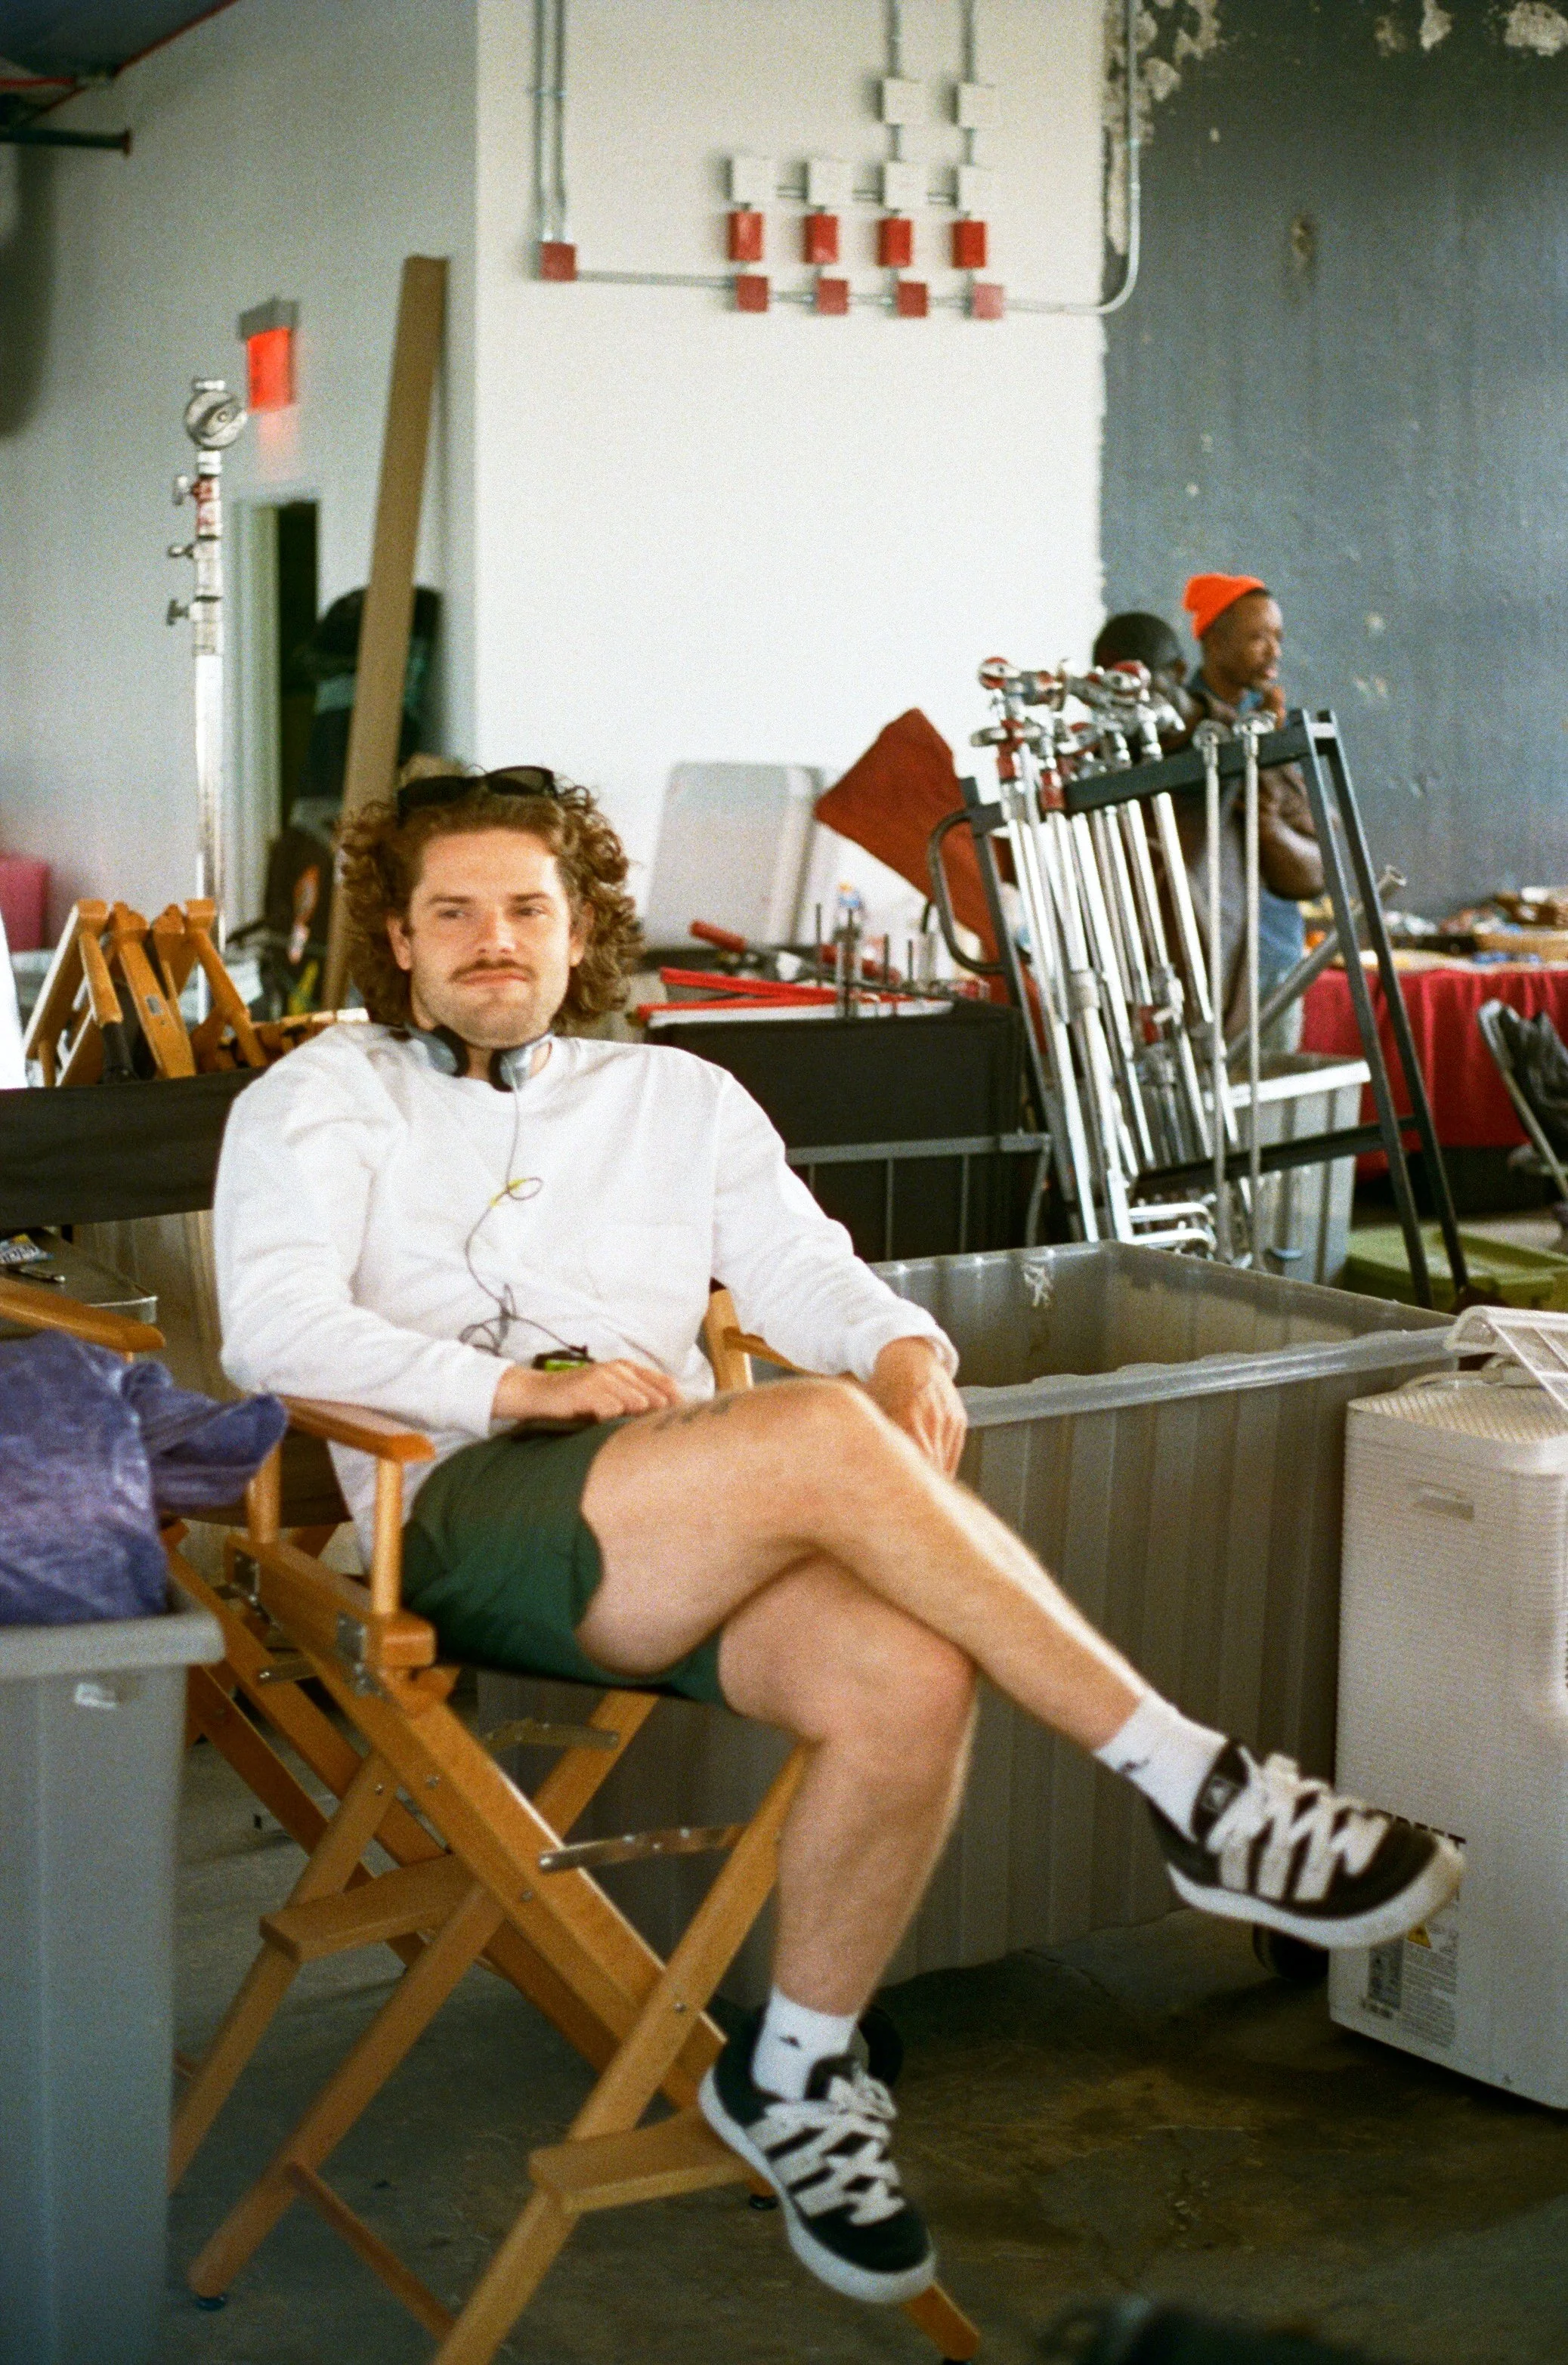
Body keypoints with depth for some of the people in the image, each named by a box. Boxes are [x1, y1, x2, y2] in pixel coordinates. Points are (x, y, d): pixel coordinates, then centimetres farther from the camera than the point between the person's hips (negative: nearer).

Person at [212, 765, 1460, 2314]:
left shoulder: (676, 1097, 29)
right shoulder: (320, 1099, 19)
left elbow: (810, 1274, 15)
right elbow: (274, 1328, 0)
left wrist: (908, 1349, -10)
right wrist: (515, 1386, -13)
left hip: (699, 1530, 4)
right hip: (463, 1516, -4)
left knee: (911, 1679, -30)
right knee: (825, 1435, -32)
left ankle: (793, 2072, -7)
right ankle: (1203, 1794, -27)